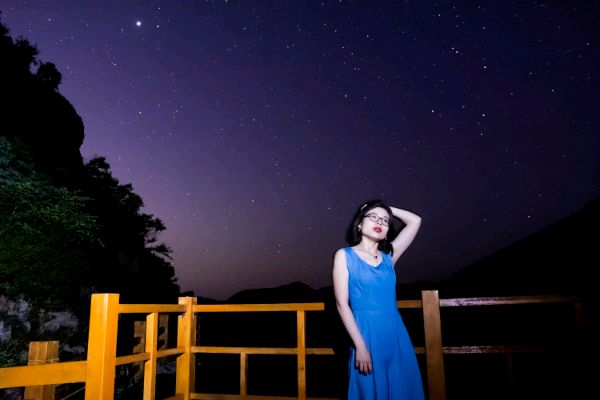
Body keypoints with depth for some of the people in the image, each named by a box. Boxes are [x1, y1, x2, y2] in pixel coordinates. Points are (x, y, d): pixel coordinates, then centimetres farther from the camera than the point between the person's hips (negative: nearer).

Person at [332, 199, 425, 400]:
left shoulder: (388, 257, 12)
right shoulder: (344, 255, 2)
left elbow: (415, 221, 15)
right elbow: (342, 304, -5)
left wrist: (388, 209, 18)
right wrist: (360, 345, -13)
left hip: (396, 333, 4)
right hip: (366, 333, -4)